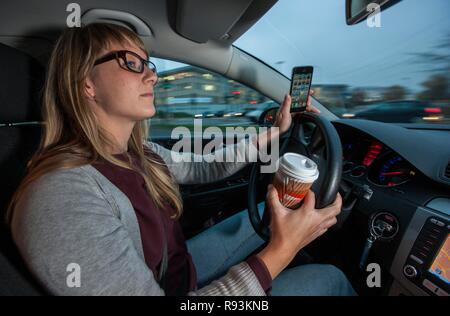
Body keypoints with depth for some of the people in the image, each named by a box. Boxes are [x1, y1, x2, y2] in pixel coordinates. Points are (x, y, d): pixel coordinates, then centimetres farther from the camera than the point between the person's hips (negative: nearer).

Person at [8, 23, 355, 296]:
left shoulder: (134, 153, -7)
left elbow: (205, 168, 6)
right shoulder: (62, 197, -33)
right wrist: (281, 251, -35)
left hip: (181, 263, 7)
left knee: (271, 210, 15)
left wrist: (273, 131, 5)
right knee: (329, 278, -3)